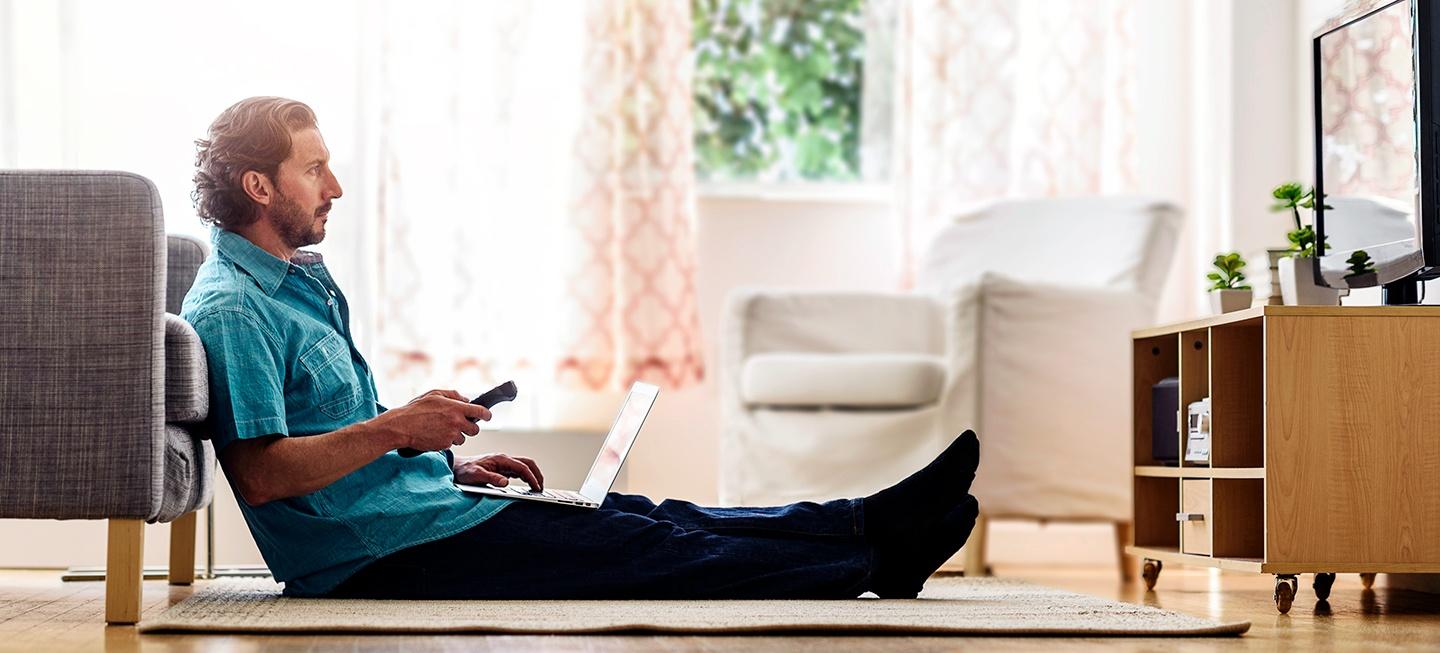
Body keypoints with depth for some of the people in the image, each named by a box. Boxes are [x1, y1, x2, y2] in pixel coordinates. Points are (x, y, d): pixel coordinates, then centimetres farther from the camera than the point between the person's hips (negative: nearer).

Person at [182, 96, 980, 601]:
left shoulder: (304, 281, 18)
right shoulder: (232, 309, -15)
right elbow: (260, 472, -25)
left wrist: (450, 462, 14)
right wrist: (396, 428, -22)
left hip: (416, 506, 10)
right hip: (382, 556, -10)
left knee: (649, 518, 2)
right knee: (646, 551, -8)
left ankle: (871, 526, 1)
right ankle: (870, 558, -4)